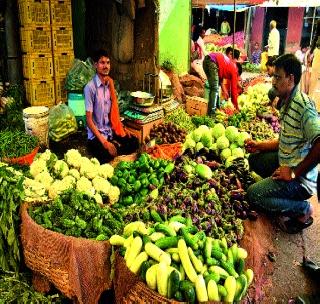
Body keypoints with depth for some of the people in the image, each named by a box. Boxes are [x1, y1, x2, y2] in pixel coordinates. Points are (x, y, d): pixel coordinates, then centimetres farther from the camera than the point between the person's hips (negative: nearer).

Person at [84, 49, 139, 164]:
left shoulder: (110, 83, 5)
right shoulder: (90, 87, -16)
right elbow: (89, 119, -17)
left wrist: (121, 128, 3)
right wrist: (104, 142, -22)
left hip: (111, 131, 7)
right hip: (96, 135, -6)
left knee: (134, 142, -10)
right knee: (107, 157, -28)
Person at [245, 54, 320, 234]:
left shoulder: (303, 105, -24)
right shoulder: (287, 103, 8)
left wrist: (294, 173, -26)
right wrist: (259, 146, 10)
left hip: (302, 179, -10)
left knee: (253, 194, -14)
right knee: (255, 159, 19)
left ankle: (302, 209, 3)